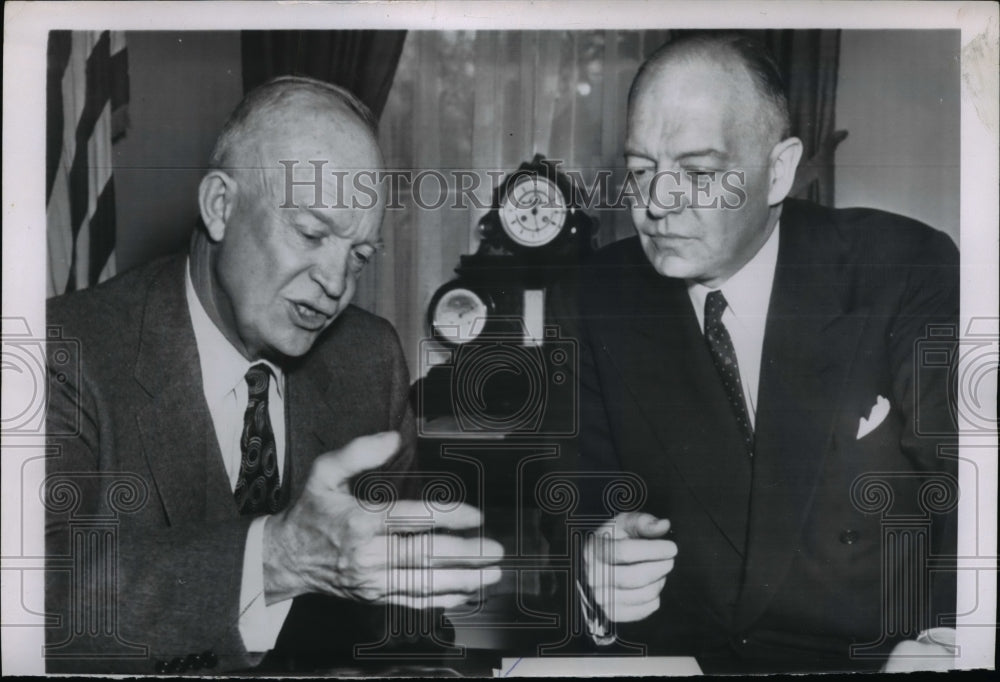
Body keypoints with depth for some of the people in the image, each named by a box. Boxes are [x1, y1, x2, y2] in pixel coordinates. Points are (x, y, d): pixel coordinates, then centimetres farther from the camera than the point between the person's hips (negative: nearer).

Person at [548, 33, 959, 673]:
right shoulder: (592, 307, -3)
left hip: (881, 650, -1)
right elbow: (578, 498, -1)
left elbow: (966, 487, -11)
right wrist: (595, 577, -22)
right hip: (675, 654, 2)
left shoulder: (907, 273, -9)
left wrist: (944, 641, -27)